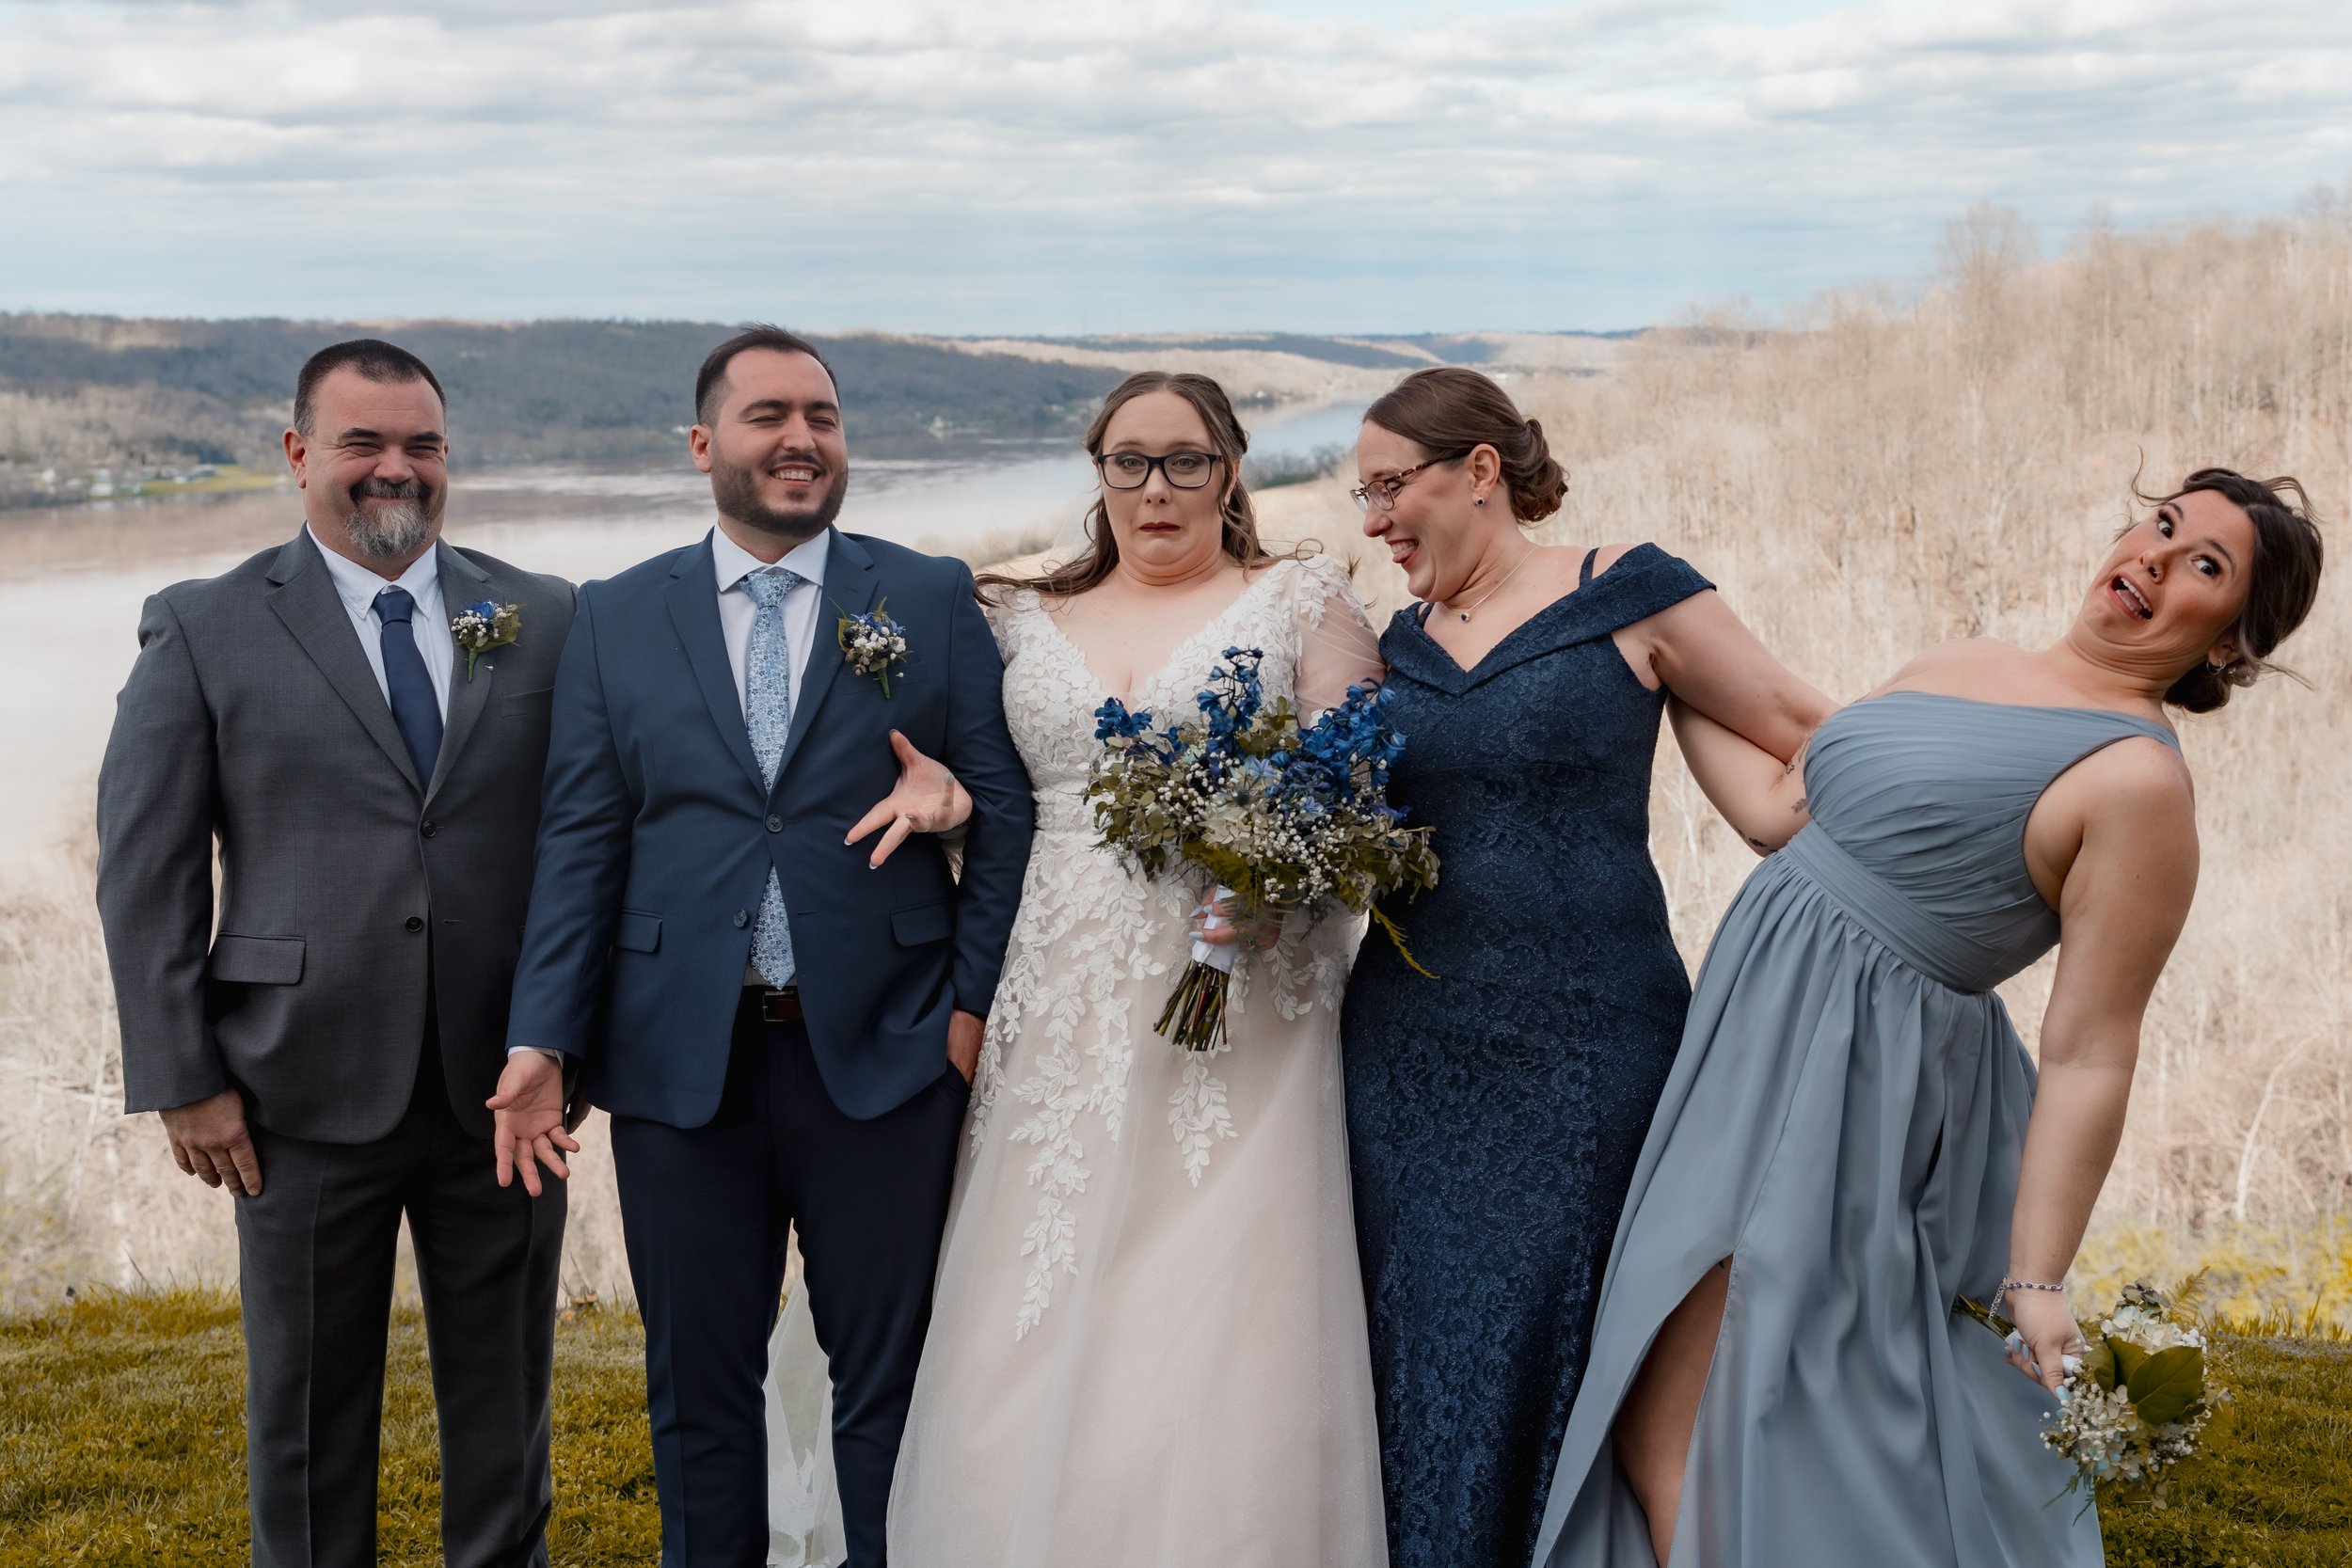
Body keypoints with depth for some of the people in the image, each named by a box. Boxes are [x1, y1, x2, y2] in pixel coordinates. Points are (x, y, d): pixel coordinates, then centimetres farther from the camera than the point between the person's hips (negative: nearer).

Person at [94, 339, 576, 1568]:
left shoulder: (546, 621, 4)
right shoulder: (203, 630, -1)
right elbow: (144, 868, -2)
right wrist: (183, 1079, -6)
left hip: (504, 1087, 2)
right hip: (308, 1093, -1)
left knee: (505, 1393, 14)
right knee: (308, 1407, 12)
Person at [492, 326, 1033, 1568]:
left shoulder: (933, 600, 3)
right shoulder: (614, 621, 6)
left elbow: (1005, 806, 2)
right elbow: (580, 843, 3)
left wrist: (973, 999, -5)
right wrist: (541, 1038, -4)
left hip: (883, 1056, -1)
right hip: (680, 1060, 1)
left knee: (892, 1379, 8)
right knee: (698, 1390, 12)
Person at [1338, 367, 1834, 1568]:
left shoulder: (1625, 595, -3)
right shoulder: (1400, 644, 12)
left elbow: (1806, 736, -1)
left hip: (1582, 1048, -4)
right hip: (1410, 1048, 5)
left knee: (1532, 1344, 0)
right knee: (1414, 1344, 7)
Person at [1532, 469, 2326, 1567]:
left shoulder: (2139, 780, -14)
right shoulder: (1960, 665, 11)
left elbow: (2088, 1059, -15)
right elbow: (1780, 809, 18)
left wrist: (2036, 1286, -15)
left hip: (1851, 1097, -8)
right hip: (1757, 1060, 8)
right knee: (1652, 1428, 13)